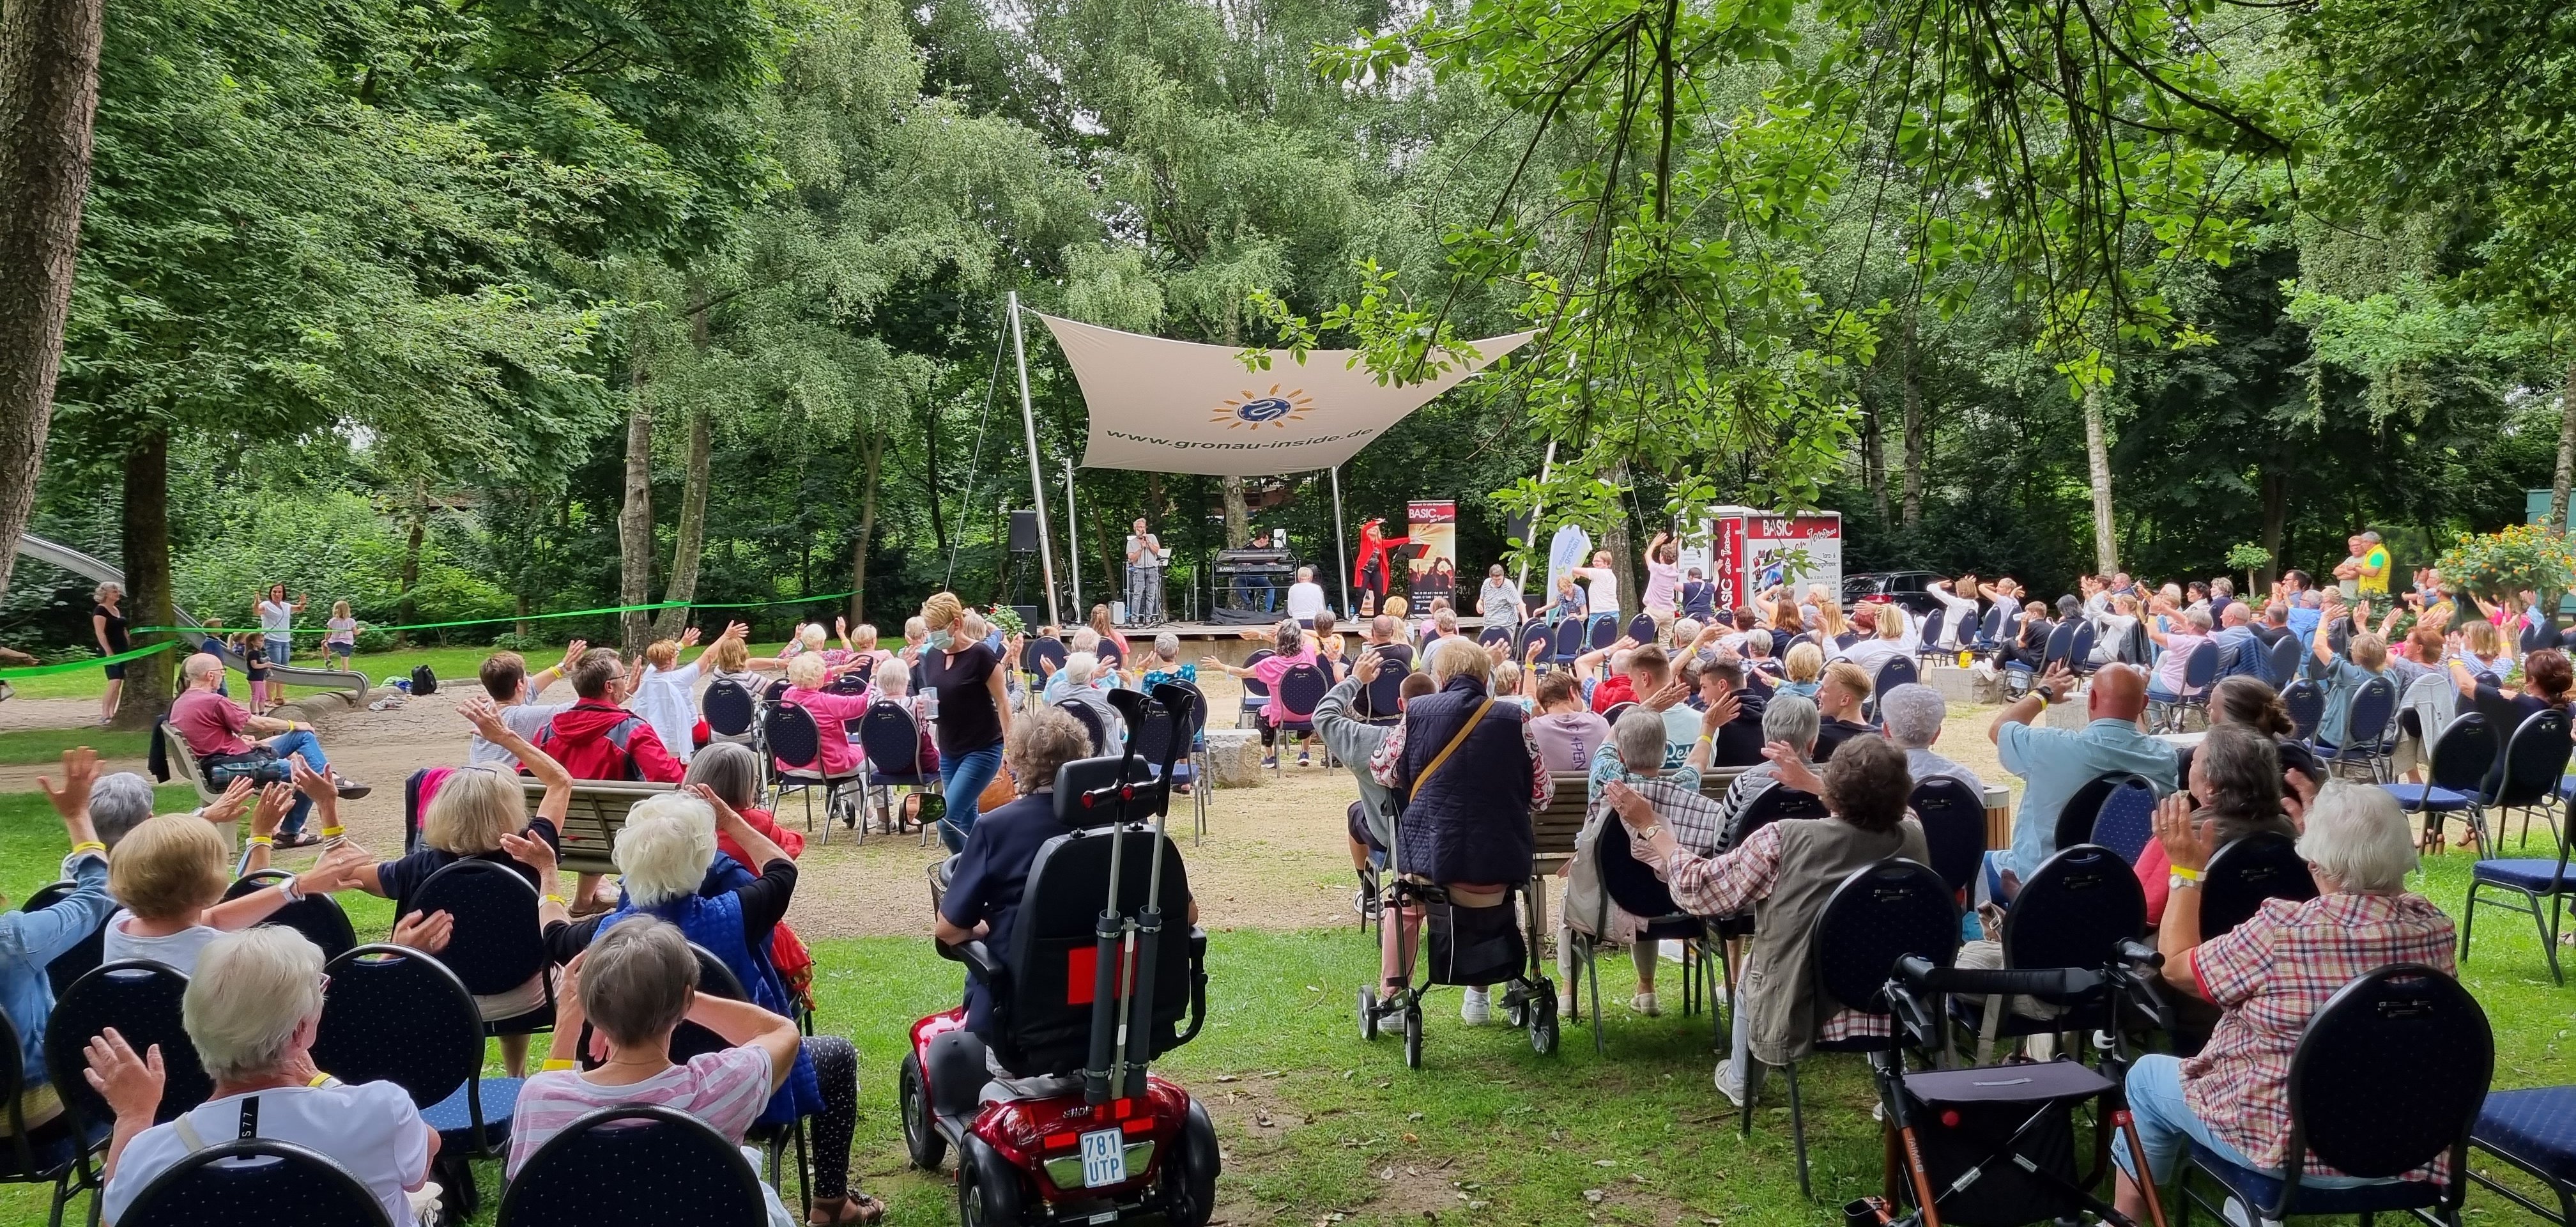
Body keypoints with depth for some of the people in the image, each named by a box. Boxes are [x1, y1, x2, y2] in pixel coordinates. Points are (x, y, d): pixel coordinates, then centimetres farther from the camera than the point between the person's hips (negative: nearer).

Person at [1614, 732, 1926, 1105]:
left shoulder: (1783, 840, -23)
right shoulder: (1914, 839, -13)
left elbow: (1696, 887, -10)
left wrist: (1650, 826, 3)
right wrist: (1812, 785, 24)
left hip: (1793, 1024, -2)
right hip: (1890, 1018, 2)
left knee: (1751, 967, 32)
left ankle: (1739, 1082, 51)